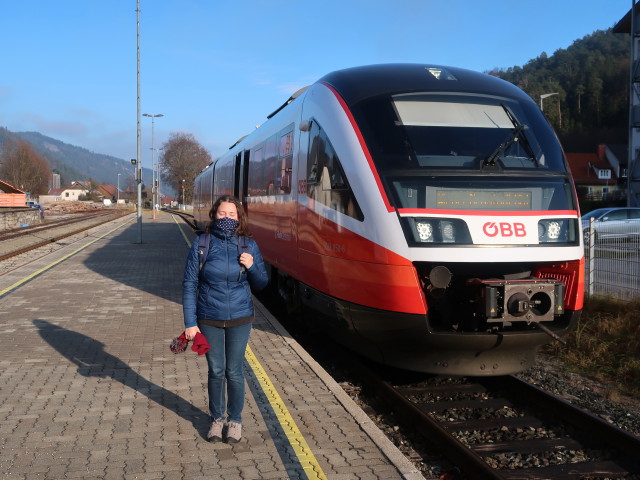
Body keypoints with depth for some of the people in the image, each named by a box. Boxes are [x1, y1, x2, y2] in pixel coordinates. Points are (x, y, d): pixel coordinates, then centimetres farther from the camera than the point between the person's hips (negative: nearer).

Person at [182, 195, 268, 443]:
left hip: (239, 320, 1)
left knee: (234, 372, 9)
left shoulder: (249, 245, -2)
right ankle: (217, 419, 31)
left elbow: (261, 284, 5)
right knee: (215, 371, 11)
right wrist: (190, 323, -7)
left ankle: (235, 420, 28)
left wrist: (251, 266, -16)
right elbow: (189, 284, -4)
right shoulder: (201, 244, -6)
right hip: (209, 320, 0)